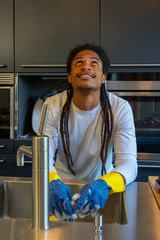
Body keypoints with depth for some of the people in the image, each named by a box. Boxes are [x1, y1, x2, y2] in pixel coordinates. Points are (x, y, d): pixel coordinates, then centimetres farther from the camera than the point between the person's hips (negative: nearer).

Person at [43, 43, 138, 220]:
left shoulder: (120, 108, -13)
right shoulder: (53, 106, -11)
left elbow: (129, 163, -20)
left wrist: (104, 185, -43)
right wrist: (53, 182, -40)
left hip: (101, 181, 0)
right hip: (63, 184, 0)